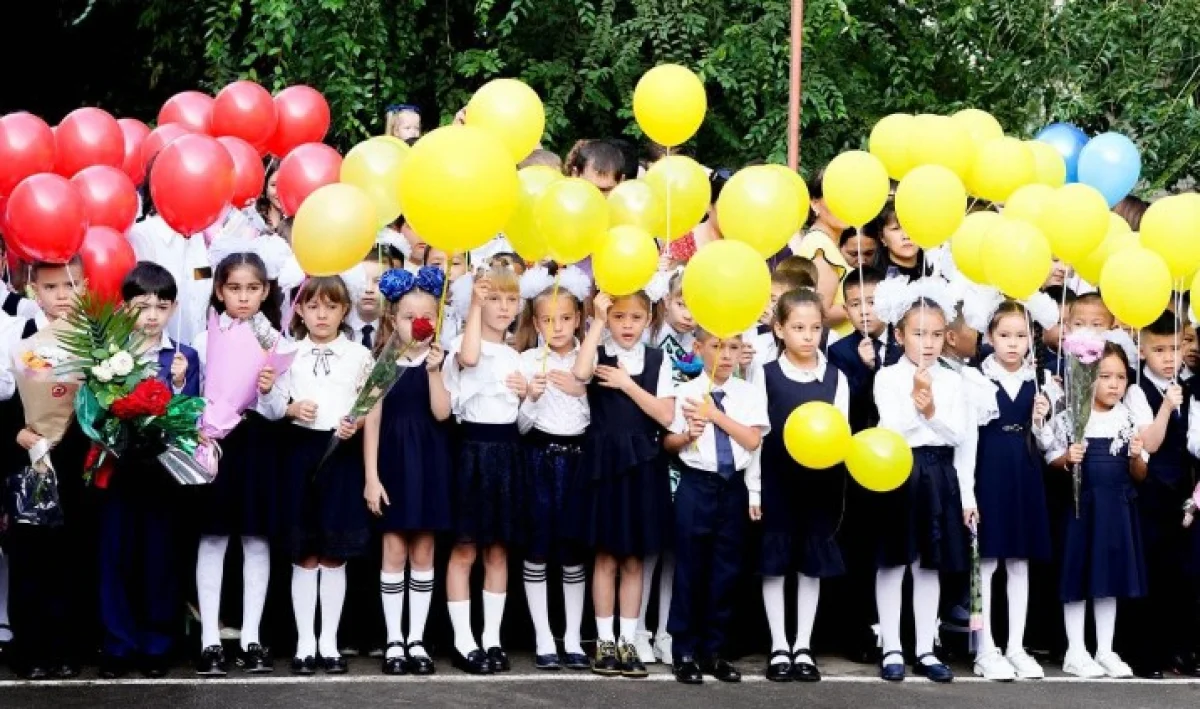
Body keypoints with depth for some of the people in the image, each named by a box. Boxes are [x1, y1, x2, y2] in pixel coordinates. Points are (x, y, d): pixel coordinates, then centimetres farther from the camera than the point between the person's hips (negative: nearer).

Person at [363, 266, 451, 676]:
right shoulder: (382, 362, -1)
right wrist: (371, 475, -9)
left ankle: (417, 639, 12)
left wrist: (434, 371, -20)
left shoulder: (439, 361, 3)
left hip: (428, 463, 2)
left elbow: (441, 413, -10)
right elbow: (372, 420, -3)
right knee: (394, 550, 1)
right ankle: (394, 641, 8)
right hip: (392, 461, -2)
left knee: (423, 551, 6)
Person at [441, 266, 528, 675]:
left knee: (498, 550, 9)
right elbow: (470, 357, -32)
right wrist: (475, 305, -27)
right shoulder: (464, 343, -6)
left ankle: (492, 638, 15)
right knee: (465, 549, -3)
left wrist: (527, 393, 1)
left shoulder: (516, 357, 14)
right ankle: (464, 642, 2)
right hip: (473, 449, -6)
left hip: (507, 450, 6)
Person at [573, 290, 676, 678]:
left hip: (643, 464, 2)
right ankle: (605, 642, 11)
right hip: (606, 463, -2)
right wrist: (598, 321, -24)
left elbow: (666, 416, -7)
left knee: (633, 559, 8)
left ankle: (628, 642, 14)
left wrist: (626, 384, -13)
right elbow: (580, 373, -27)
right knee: (606, 557, 4)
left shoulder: (657, 360, 3)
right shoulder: (598, 354, -2)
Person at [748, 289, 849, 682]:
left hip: (821, 483, 2)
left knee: (813, 563, 7)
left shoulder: (836, 378, 3)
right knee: (774, 563, 3)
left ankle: (803, 646, 15)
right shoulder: (766, 375, -2)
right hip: (776, 482, -1)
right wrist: (753, 487, -6)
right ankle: (779, 646, 13)